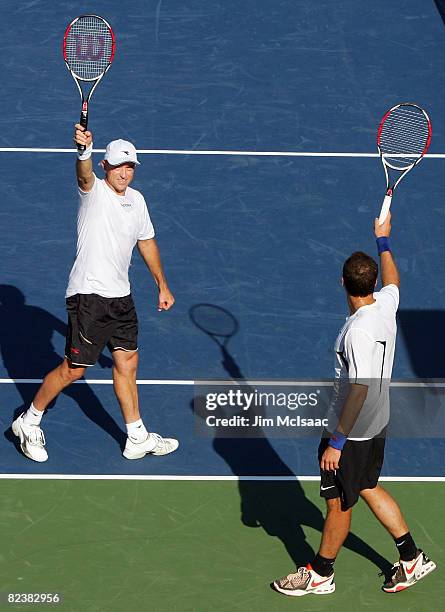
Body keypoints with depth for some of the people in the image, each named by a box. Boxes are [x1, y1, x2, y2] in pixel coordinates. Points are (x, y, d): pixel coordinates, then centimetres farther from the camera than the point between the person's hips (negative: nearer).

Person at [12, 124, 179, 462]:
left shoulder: (136, 200, 10)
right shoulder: (94, 191, -11)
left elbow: (147, 243, 22)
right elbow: (84, 174, -35)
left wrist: (162, 286, 26)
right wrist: (84, 149, -58)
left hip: (121, 297, 7)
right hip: (89, 295, -7)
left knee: (127, 363, 12)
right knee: (73, 369, -1)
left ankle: (138, 438, 21)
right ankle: (29, 422, 17)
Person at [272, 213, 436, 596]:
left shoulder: (359, 331, -30)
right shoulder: (386, 304, -6)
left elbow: (359, 392, -28)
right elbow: (393, 281, 20)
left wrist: (336, 442, -21)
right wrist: (384, 241, 33)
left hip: (353, 433, -9)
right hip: (377, 424, 9)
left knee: (339, 504, 9)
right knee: (368, 488, 24)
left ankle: (321, 575, 27)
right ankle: (412, 560, 32)